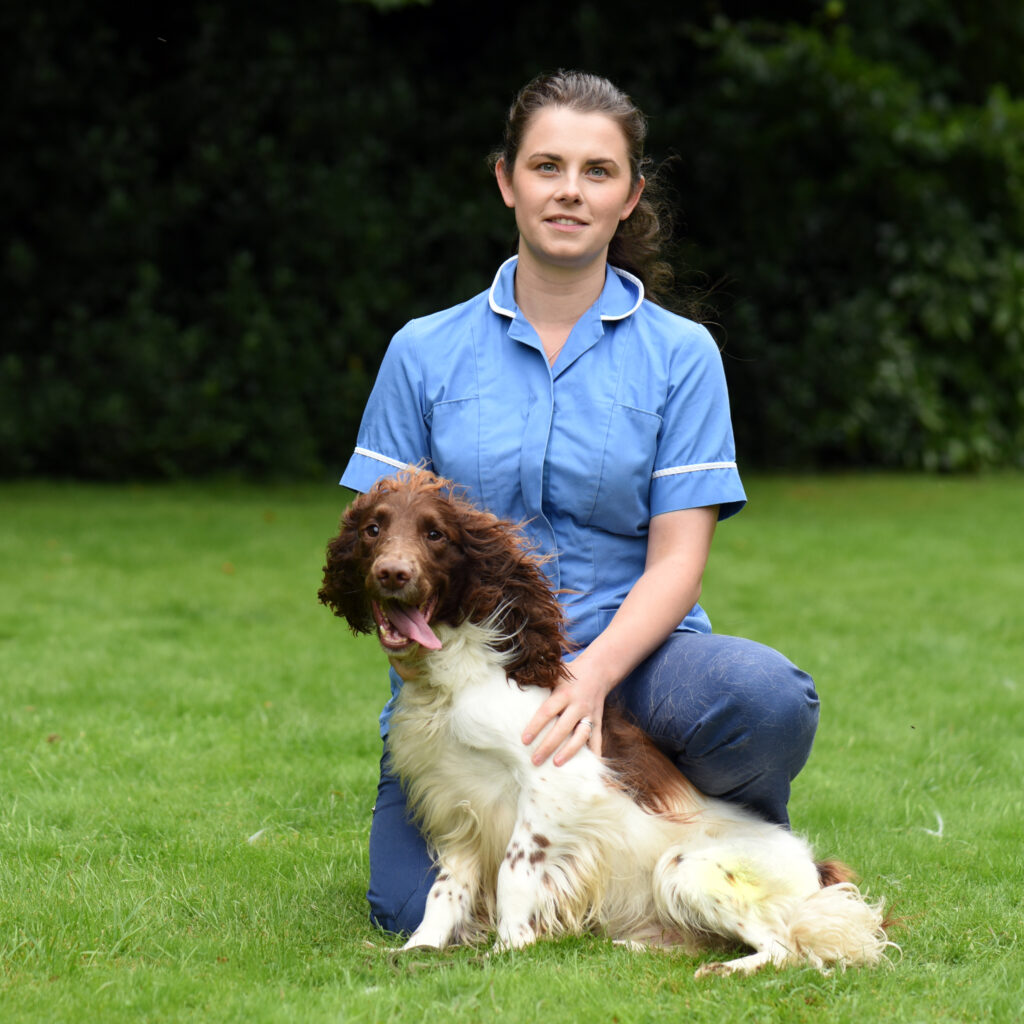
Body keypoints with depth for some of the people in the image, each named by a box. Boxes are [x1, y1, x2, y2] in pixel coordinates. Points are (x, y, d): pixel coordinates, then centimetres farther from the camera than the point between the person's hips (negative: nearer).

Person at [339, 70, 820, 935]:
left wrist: (590, 678, -21)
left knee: (767, 699, -33)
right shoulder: (424, 352, 8)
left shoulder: (680, 354, 4)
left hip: (628, 649, -1)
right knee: (416, 909, -21)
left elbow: (678, 559, -3)